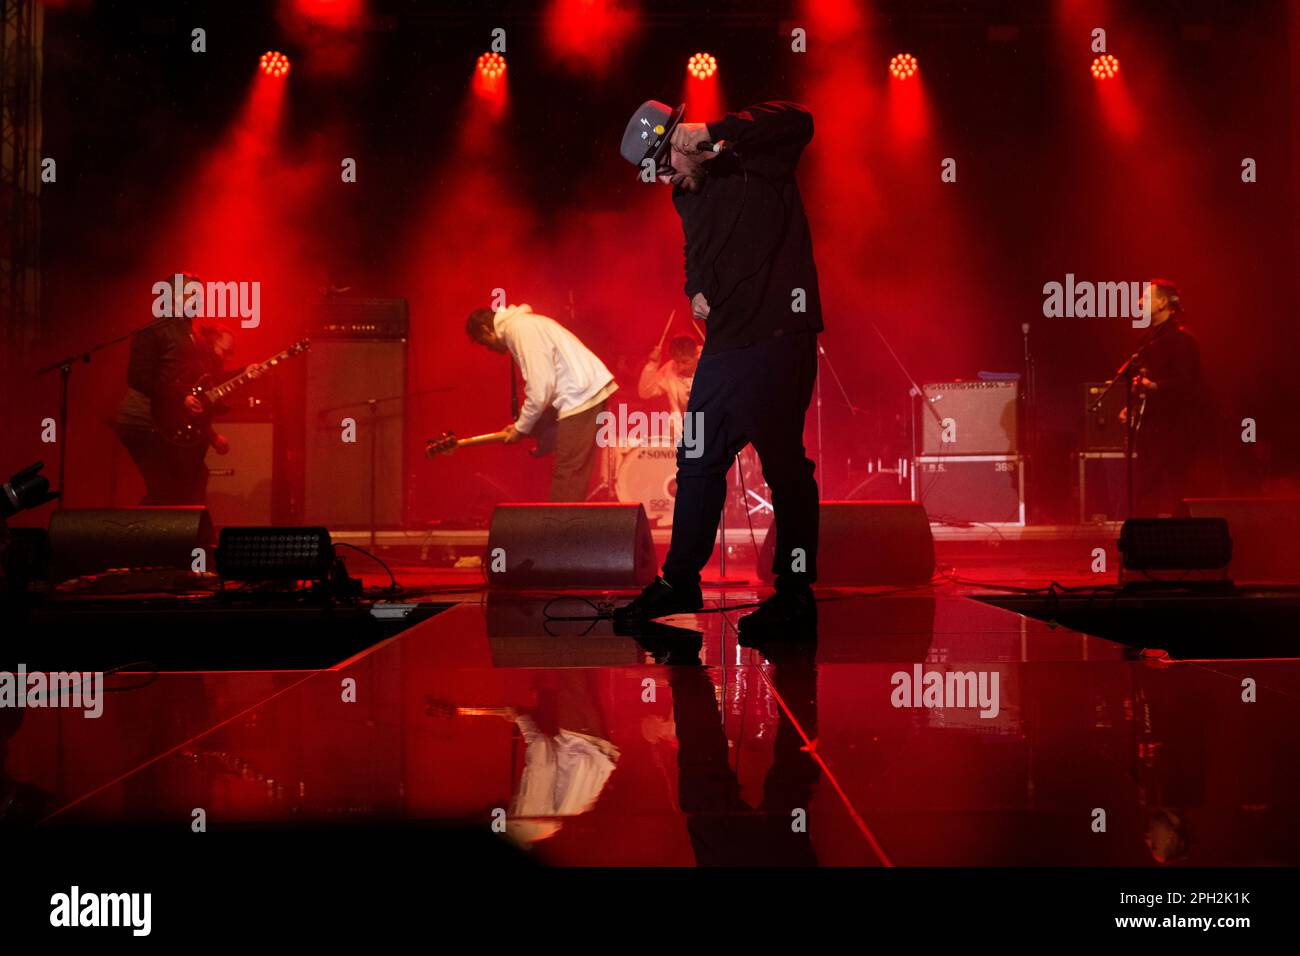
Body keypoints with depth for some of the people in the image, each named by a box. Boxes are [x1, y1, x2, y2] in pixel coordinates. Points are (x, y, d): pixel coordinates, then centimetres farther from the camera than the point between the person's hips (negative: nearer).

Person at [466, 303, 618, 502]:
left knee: (565, 474, -7)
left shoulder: (518, 328, -12)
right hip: (590, 391, 10)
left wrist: (521, 428, -5)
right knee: (575, 472, 13)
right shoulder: (522, 323, 20)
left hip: (580, 396, -10)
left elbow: (540, 387, -17)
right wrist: (524, 424, 20)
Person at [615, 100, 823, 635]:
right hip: (724, 345, 8)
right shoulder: (686, 197, 16)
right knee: (698, 460, 11)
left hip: (780, 340, -8)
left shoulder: (753, 163, -6)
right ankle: (680, 582, 23)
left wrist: (714, 131, -27)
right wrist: (696, 290, 10)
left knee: (786, 466, -2)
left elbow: (798, 122, -23)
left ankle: (796, 595, 8)